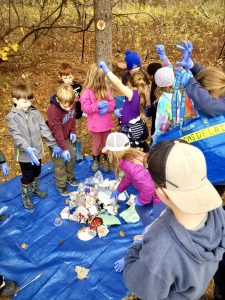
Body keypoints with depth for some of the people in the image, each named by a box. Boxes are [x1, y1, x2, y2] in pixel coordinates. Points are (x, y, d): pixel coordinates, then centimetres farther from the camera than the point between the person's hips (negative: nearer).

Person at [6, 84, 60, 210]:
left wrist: (54, 144, -6)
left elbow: (44, 129, -2)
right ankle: (25, 196, 34)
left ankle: (35, 189, 49)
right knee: (27, 176, 11)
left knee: (37, 173, 23)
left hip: (37, 151, 4)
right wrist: (27, 149, -37)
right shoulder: (12, 117, -13)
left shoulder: (35, 113, -2)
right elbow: (16, 136, -23)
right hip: (24, 154, -4)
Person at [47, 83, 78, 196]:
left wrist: (73, 132, 0)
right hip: (56, 140, -6)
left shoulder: (71, 104, -15)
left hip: (66, 137, 6)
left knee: (72, 157, 17)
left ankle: (69, 177, 40)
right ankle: (61, 185, 20)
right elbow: (57, 131, -31)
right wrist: (64, 148, -30)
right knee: (60, 163, 2)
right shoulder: (53, 111, -34)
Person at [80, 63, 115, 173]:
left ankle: (106, 160, 41)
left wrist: (107, 106, -22)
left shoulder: (106, 89, -1)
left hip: (107, 123, 3)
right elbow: (85, 107, -19)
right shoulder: (87, 92, -15)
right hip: (95, 124, -3)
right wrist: (97, 106, -29)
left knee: (106, 143, 19)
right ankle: (96, 160, 41)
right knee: (96, 143, 17)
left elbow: (112, 103, -1)